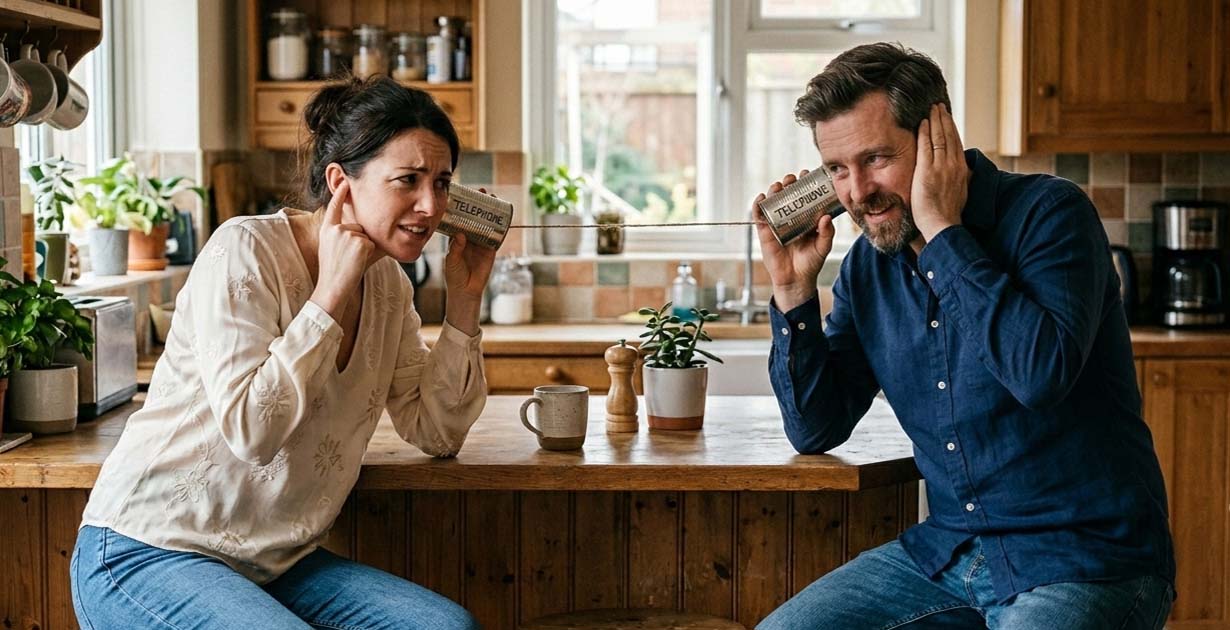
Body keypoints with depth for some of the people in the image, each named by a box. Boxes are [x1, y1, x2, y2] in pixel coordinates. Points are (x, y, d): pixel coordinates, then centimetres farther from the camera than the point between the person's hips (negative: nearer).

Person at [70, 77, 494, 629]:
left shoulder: (387, 283, 6)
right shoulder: (244, 250, -16)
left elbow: (436, 433, 7)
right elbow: (251, 429, -26)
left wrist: (464, 299, 0)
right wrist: (332, 290, -22)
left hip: (275, 564, 6)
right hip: (148, 554, -6)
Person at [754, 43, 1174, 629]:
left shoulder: (1047, 212, -12)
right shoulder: (868, 263, 5)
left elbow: (1041, 372, -29)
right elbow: (815, 430, 7)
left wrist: (944, 230, -22)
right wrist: (792, 289, -4)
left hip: (1084, 559, -5)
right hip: (946, 552, 6)